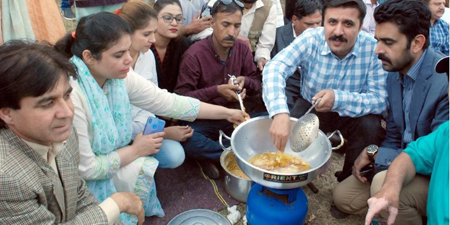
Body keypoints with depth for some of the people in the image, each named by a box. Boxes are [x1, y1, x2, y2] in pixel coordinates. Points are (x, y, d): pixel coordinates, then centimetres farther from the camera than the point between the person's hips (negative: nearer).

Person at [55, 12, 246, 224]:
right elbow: (85, 168, -26)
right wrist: (136, 150, -15)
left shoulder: (119, 76, -13)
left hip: (106, 161, 6)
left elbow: (167, 102, -7)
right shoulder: (70, 95, -33)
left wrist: (226, 113, -6)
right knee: (142, 168, -16)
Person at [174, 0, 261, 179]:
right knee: (185, 140, -36)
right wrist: (216, 90, -28)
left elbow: (257, 85, 6)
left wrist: (245, 81, -18)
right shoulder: (194, 55, -17)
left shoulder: (242, 48, -2)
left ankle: (212, 156, -10)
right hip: (203, 120, -4)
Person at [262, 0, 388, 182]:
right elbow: (274, 69, -34)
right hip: (310, 109, 0)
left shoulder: (374, 49, -21)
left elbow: (381, 99, -23)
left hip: (351, 113, 1)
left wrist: (339, 99, -42)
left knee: (371, 126, -29)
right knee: (288, 132, -26)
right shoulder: (310, 39, -21)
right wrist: (280, 113, -53)